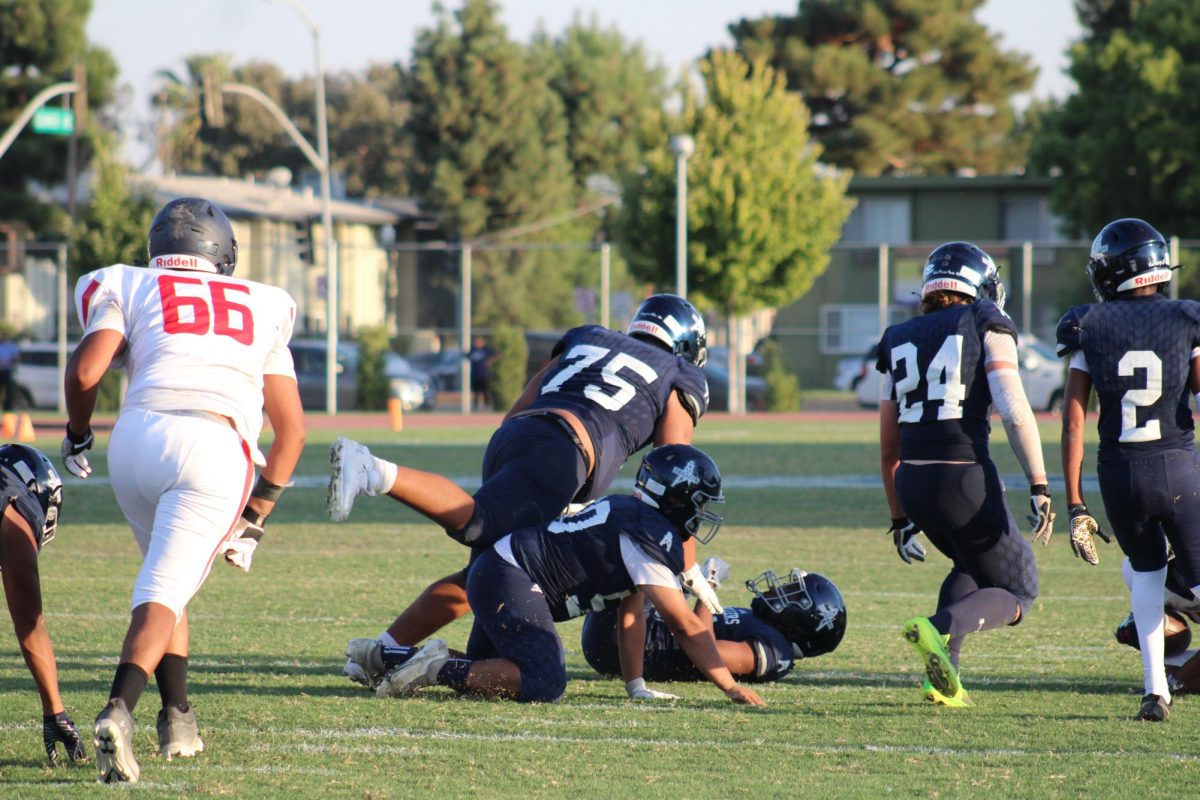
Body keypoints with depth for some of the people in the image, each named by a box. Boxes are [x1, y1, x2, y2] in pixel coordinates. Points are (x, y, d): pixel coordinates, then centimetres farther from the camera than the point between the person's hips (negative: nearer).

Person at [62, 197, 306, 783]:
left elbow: (85, 371, 4)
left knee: (168, 577, 24)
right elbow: (292, 430, 25)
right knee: (166, 591, -7)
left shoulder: (128, 288, 21)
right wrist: (255, 517, 31)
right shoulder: (262, 308, 27)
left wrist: (77, 437, 23)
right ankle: (119, 710, -31)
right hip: (215, 448, -1)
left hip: (138, 435, 1)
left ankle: (177, 717, 17)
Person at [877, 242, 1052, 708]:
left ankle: (943, 672, 13)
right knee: (1015, 593, 9)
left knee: (971, 567, 30)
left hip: (911, 482, 5)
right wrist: (1039, 487, -12)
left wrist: (900, 519, 28)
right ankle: (940, 630, -19)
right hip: (965, 475, -5)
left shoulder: (898, 341, 17)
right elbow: (1014, 410, -12)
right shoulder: (987, 326, 3)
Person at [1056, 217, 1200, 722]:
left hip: (1118, 473, 2)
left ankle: (1155, 689, 14)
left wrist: (1075, 505, 3)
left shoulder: (1089, 329, 0)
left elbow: (1073, 422, -1)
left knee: (1146, 570, 24)